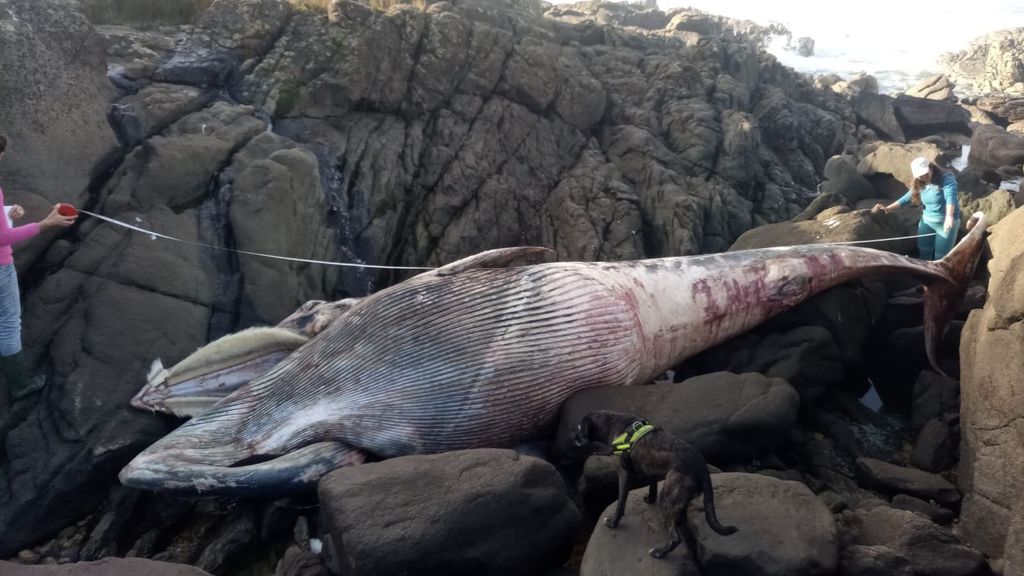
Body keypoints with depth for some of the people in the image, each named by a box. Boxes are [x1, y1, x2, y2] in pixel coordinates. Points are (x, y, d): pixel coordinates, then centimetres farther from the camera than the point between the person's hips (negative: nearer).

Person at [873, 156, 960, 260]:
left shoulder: (946, 178, -18)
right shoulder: (919, 185, 3)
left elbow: (950, 198, -33)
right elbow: (907, 198, 8)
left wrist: (949, 216, -51)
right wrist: (887, 208, -5)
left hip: (945, 223, -6)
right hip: (927, 221, 6)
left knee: (941, 258, 0)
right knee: (923, 254, 6)